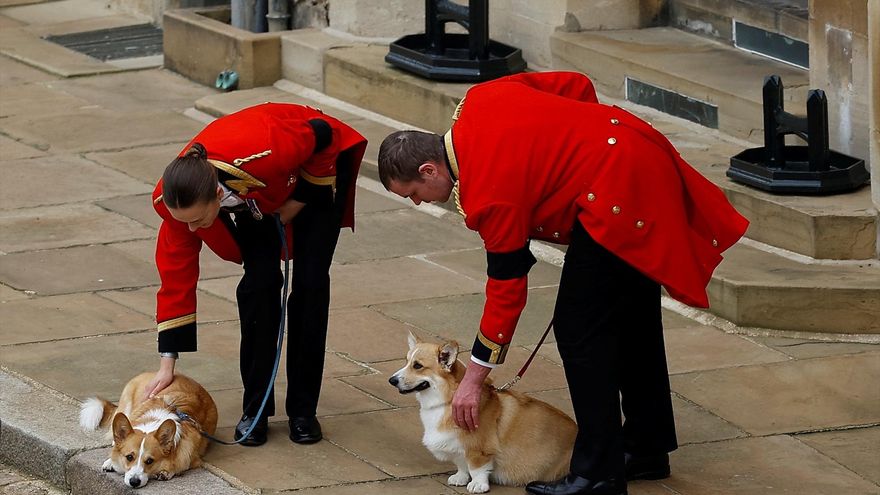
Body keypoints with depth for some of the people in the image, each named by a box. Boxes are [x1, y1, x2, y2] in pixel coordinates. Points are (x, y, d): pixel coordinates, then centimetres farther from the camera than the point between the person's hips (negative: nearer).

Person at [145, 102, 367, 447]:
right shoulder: (175, 198, -32)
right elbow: (176, 276, -21)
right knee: (260, 282, -13)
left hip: (316, 166, -3)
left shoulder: (264, 155, -47)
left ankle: (303, 409, 1)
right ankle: (255, 409, -1)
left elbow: (322, 135, -26)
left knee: (310, 282, -9)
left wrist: (300, 201, -18)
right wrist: (167, 364, -20)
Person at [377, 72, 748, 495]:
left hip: (619, 198, -11)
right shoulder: (480, 100, 5)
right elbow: (577, 85, 13)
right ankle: (647, 448, 32)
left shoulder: (489, 194, -17)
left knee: (579, 330, -5)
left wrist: (473, 379, -4)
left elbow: (506, 289, -11)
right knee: (632, 320, 20)